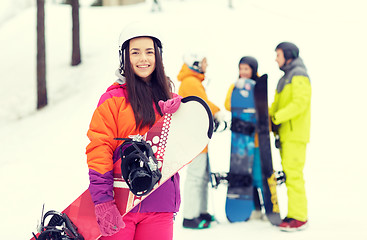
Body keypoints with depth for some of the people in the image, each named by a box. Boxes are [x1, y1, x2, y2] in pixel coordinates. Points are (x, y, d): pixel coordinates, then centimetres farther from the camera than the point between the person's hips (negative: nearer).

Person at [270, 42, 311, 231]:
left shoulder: (299, 76, -9)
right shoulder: (286, 77, 21)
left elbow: (300, 103, -20)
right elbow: (277, 104, 22)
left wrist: (276, 118, -21)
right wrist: (269, 116, 4)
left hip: (295, 134, -10)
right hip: (285, 134, 10)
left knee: (293, 173, -12)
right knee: (288, 172, 9)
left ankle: (298, 217, -10)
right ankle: (294, 213, 13)